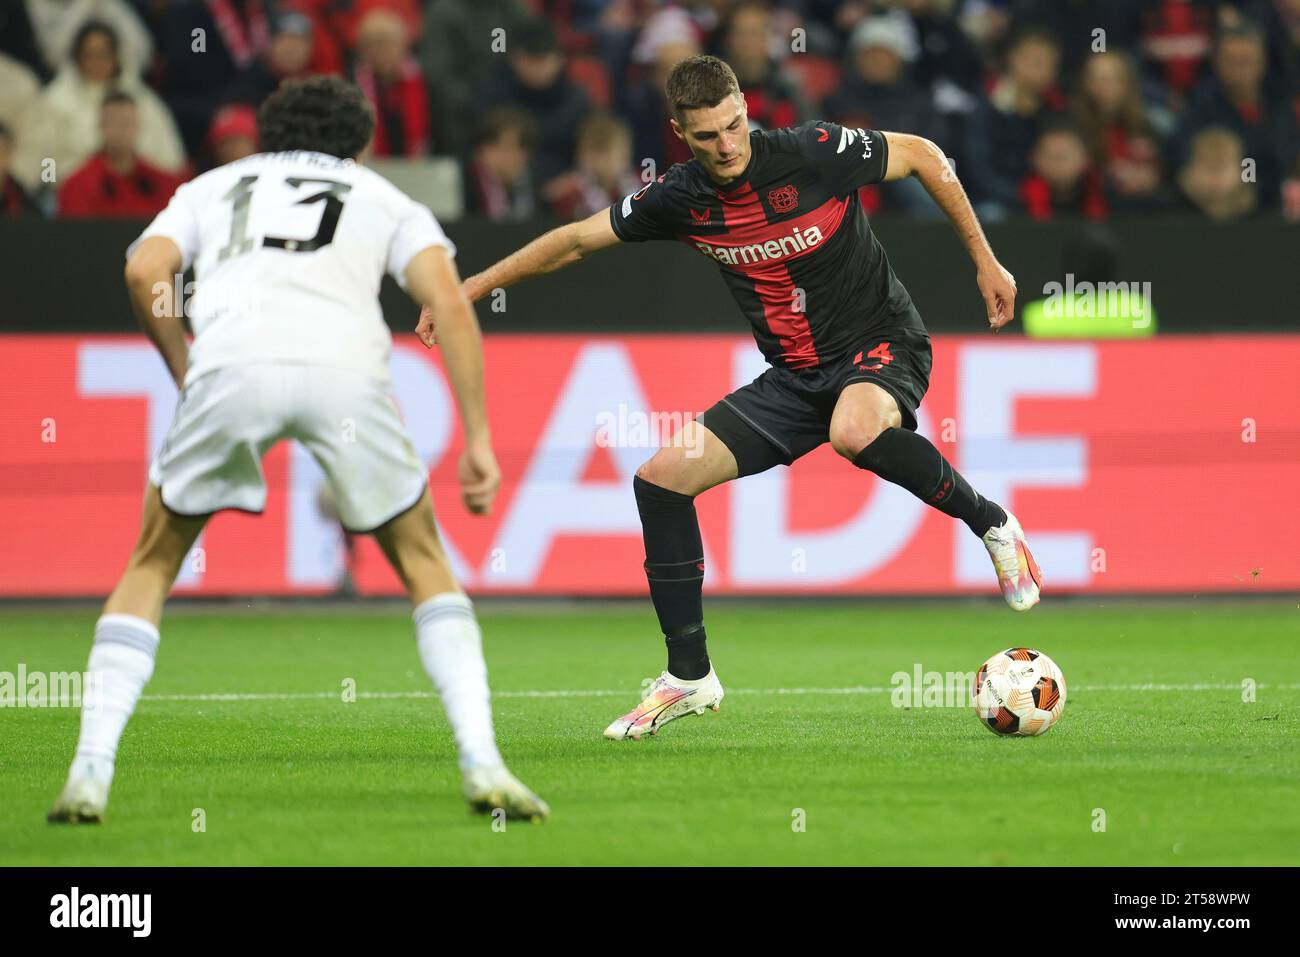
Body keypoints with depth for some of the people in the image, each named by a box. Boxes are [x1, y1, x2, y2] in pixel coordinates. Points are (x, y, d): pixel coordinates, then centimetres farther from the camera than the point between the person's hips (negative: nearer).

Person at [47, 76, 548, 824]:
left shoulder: (215, 186, 34)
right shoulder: (384, 197, 32)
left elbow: (145, 270, 12)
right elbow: (449, 299, 13)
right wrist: (478, 440, 10)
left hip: (232, 362, 0)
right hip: (345, 368, 0)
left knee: (151, 566, 20)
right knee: (424, 562, 20)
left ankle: (92, 771, 6)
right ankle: (483, 766, 5)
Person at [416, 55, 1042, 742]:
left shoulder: (815, 153, -19)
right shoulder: (680, 199, -6)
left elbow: (923, 156, -4)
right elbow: (577, 240, 8)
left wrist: (985, 262, -3)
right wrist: (469, 290, 8)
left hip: (881, 349, -6)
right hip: (794, 378, 6)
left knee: (856, 434, -41)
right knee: (661, 478, -5)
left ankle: (990, 524, -15)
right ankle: (689, 677, 6)